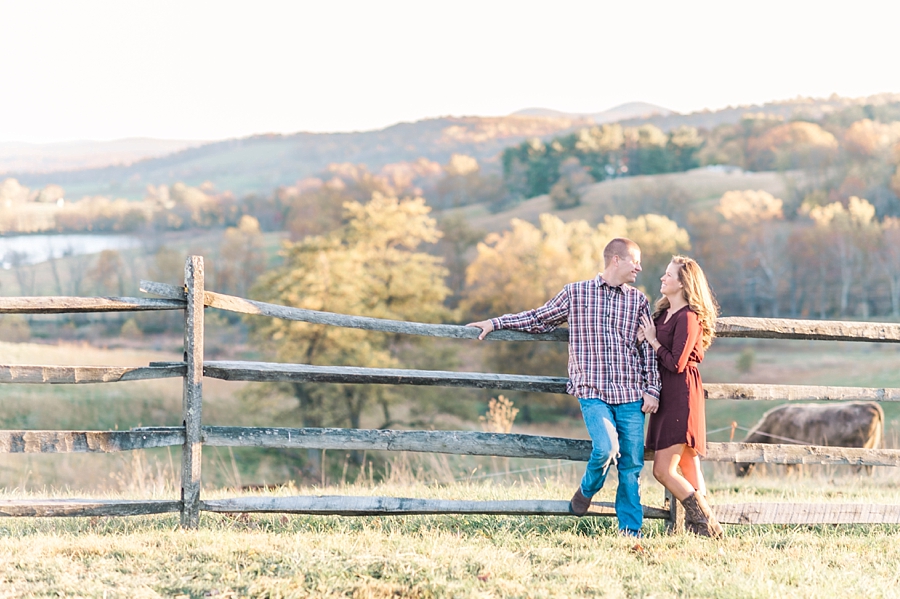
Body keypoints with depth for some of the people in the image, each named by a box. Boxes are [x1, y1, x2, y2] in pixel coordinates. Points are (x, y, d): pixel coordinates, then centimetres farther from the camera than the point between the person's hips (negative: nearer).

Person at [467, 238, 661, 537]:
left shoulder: (638, 300, 12)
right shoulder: (575, 293, 6)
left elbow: (649, 349, 13)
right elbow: (539, 319, 18)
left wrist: (652, 389, 5)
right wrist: (496, 323, 18)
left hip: (631, 394, 3)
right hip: (593, 391, -2)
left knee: (632, 464, 0)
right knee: (606, 448, -22)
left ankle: (631, 529, 11)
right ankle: (586, 490, 9)